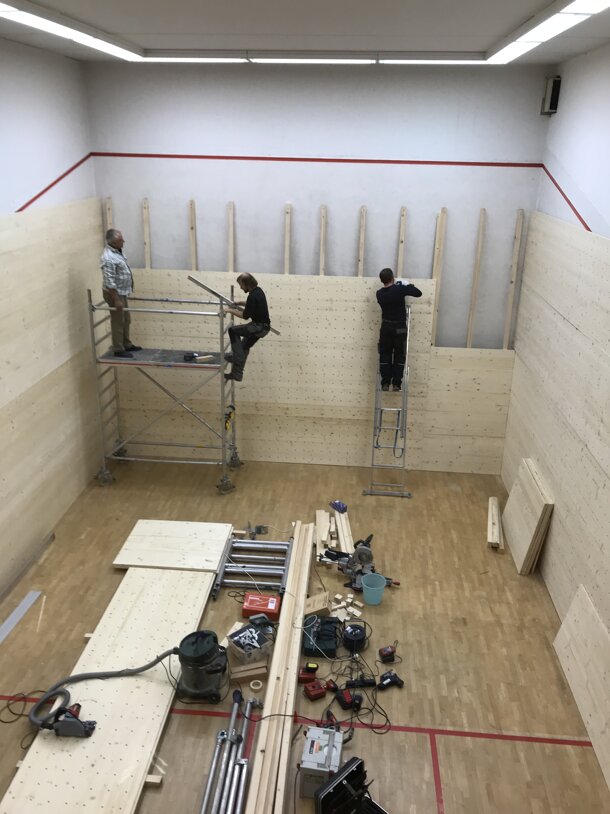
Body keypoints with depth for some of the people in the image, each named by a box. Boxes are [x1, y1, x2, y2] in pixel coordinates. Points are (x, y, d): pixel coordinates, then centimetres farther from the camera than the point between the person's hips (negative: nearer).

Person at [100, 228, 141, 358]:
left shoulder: (116, 251, 6)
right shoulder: (108, 258, -26)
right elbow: (109, 282, -26)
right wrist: (116, 300, -26)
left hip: (122, 292, 10)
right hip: (115, 293, -10)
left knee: (126, 319, 18)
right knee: (118, 321, 0)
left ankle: (127, 345, 30)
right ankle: (118, 350, 9)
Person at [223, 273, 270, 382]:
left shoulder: (253, 296, -22)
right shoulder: (257, 290, 9)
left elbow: (245, 315, -19)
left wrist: (230, 310, -11)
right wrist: (239, 303, 21)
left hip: (260, 326, -10)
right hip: (261, 325, 10)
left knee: (233, 330, -9)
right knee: (244, 347, 16)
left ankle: (237, 356, -4)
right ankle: (237, 374, 19)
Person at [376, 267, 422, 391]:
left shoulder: (379, 293, -2)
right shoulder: (400, 289, -14)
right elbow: (418, 293, -6)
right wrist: (409, 285, 11)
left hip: (386, 327, 3)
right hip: (400, 328, -3)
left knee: (385, 356, 10)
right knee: (399, 356, 7)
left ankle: (385, 383, 6)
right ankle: (396, 384, 4)